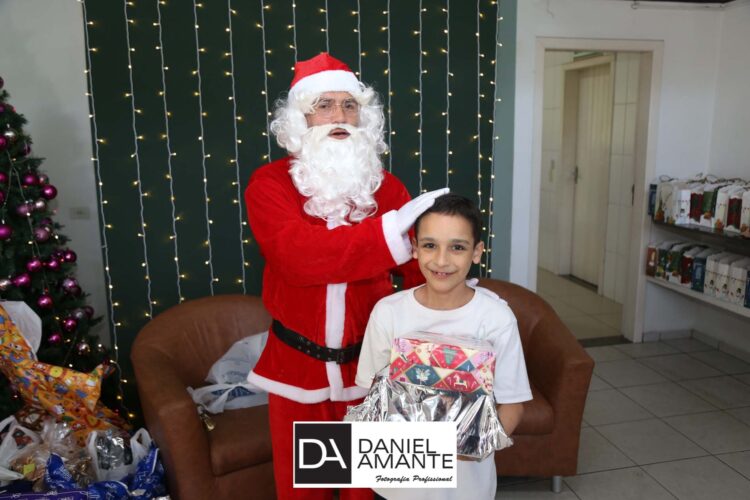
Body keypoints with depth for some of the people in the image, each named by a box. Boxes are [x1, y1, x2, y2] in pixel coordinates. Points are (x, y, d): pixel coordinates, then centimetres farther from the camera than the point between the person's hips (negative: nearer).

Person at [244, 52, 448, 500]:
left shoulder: (386, 186, -3)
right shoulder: (269, 183, -10)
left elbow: (421, 271, -4)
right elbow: (297, 256, -29)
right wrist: (390, 230, -33)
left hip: (368, 361, 2)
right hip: (297, 363, -1)